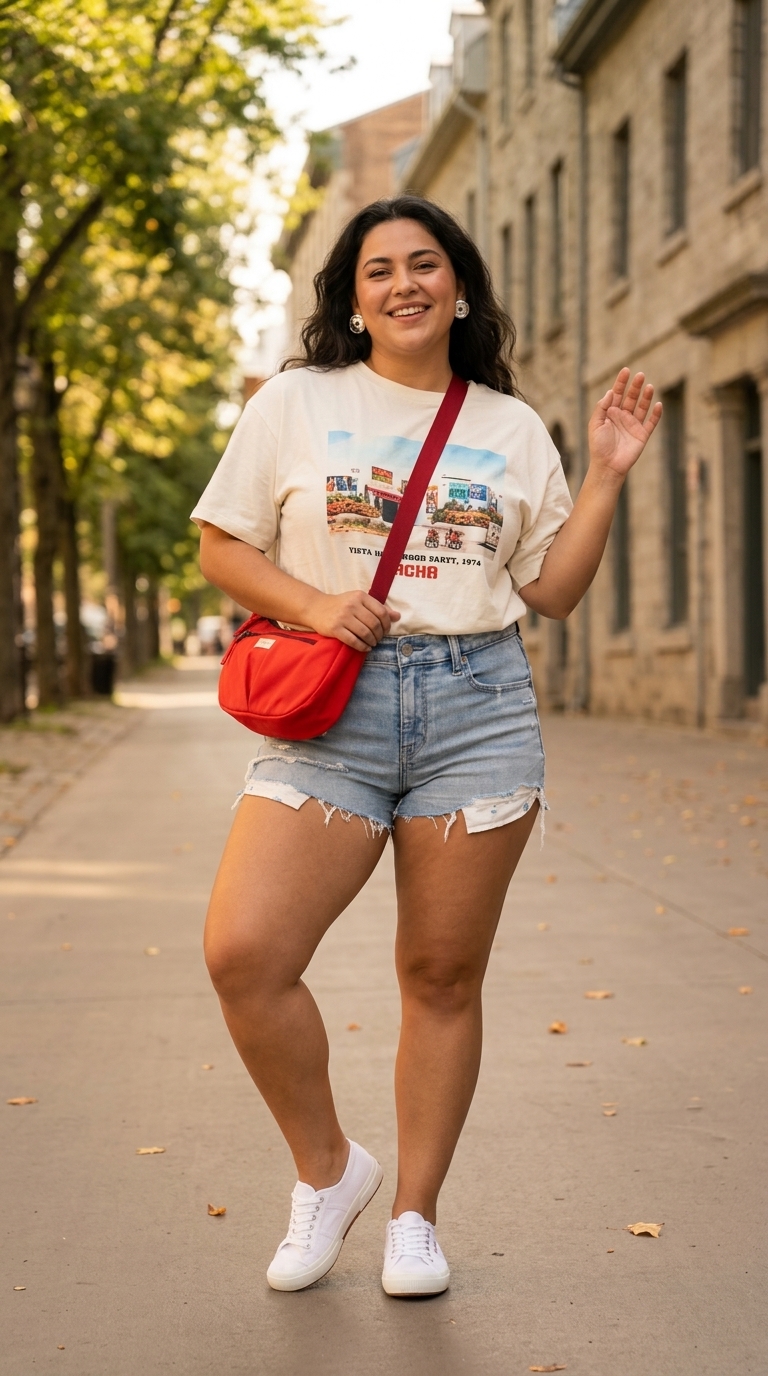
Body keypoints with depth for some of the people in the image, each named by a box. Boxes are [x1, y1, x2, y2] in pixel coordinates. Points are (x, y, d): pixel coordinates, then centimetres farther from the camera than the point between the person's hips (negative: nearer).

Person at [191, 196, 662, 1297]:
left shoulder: (512, 427, 12)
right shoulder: (297, 402, 8)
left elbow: (554, 590, 12)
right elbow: (222, 547, 9)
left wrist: (608, 474, 3)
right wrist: (312, 605, -8)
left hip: (476, 708, 1)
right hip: (331, 709, -1)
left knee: (444, 974, 3)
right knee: (244, 953, -15)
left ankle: (415, 1215, 21)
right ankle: (328, 1168, 10)